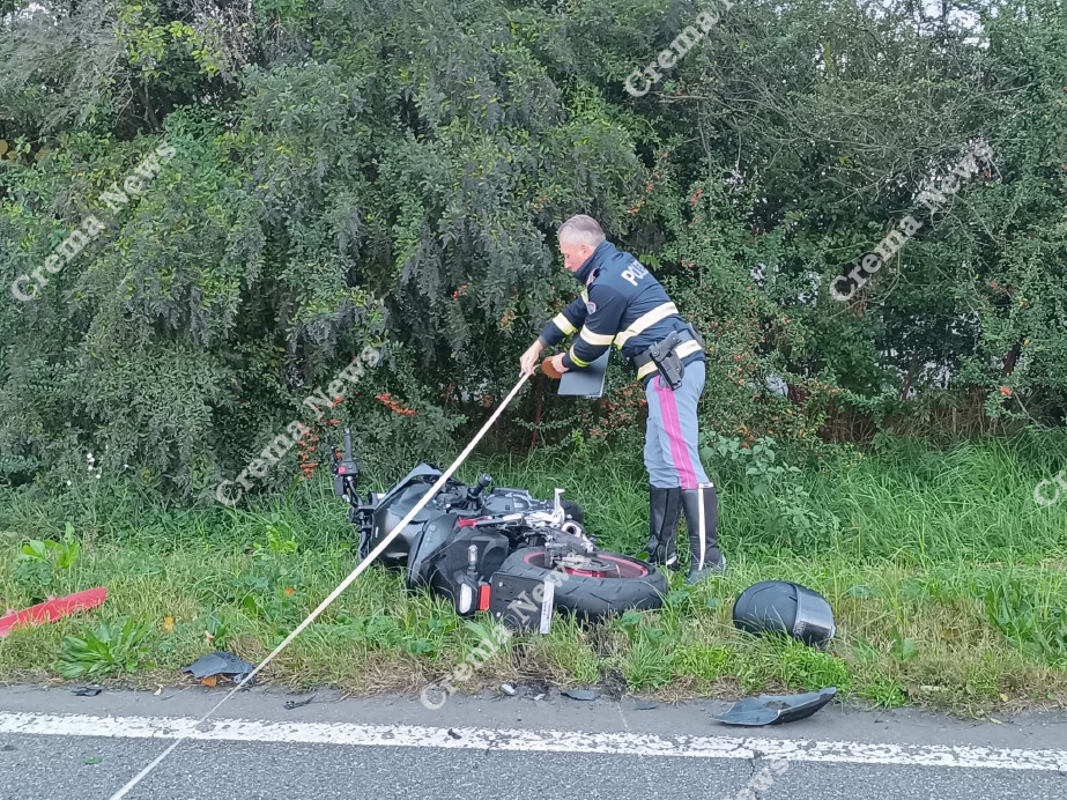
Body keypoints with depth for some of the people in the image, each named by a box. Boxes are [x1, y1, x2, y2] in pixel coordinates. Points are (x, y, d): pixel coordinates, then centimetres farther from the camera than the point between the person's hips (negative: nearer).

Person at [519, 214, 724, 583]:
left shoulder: (607, 284, -14)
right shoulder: (617, 263, 18)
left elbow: (591, 345, -4)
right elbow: (578, 310, 29)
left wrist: (564, 362, 17)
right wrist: (539, 344, 29)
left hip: (671, 369, -11)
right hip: (674, 367, 11)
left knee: (681, 463, -13)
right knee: (658, 463, 13)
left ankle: (707, 557, -14)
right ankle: (661, 553, 17)